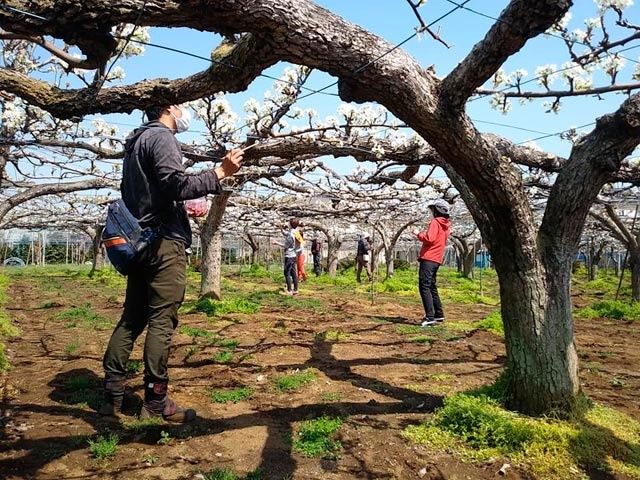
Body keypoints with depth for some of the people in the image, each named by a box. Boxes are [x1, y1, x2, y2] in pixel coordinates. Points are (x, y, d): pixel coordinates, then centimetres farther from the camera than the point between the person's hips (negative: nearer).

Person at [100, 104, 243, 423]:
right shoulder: (161, 136, -7)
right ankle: (156, 401, 1)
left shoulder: (135, 142, 24)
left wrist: (182, 210, 25)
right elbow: (177, 184, -20)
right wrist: (220, 173, -15)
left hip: (139, 242, 10)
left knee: (132, 319, 11)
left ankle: (112, 395, 16)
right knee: (162, 321, -6)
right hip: (164, 242, -9)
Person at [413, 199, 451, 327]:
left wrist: (418, 233, -4)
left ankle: (430, 317, -17)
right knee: (432, 287, 17)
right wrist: (423, 234, 16)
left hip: (428, 259, -10)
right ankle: (439, 315, 22)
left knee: (424, 287, -11)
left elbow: (429, 238, -19)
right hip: (436, 259, 10)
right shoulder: (446, 225, 18)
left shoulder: (435, 222, -10)